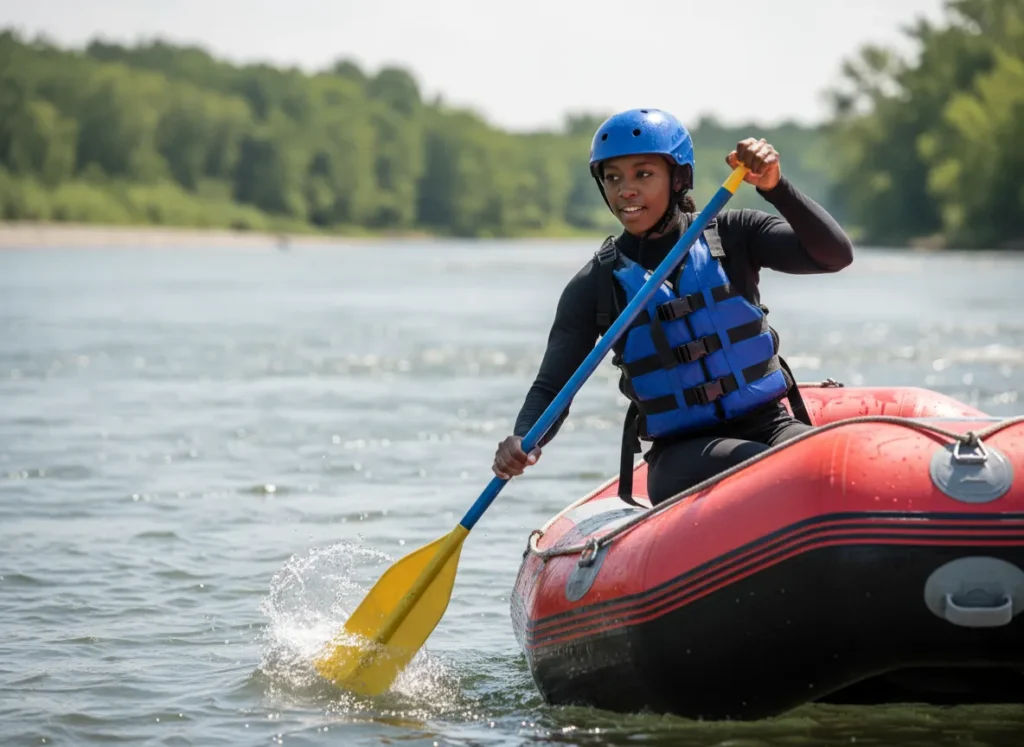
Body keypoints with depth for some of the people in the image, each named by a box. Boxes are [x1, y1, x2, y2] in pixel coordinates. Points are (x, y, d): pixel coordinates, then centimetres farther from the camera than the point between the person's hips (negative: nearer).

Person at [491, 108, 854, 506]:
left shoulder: (731, 235, 5)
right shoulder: (594, 287, 3)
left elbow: (835, 255, -7)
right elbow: (551, 388, 3)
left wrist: (774, 187, -21)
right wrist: (523, 441, -19)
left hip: (770, 427, 2)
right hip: (681, 457, -1)